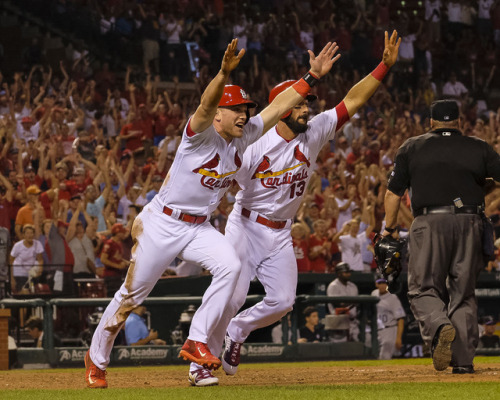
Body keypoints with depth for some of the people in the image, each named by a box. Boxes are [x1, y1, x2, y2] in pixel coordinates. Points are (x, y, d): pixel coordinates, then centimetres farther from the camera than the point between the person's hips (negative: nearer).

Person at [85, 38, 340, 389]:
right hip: (161, 225, -5)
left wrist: (312, 76, -10)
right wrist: (225, 73, -58)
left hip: (200, 228, 5)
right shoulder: (201, 133, -19)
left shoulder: (244, 137, 0)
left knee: (230, 266, -24)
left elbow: (280, 106, -1)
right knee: (132, 295, 3)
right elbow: (206, 105, -40)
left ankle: (197, 342, -19)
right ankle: (96, 358, 24)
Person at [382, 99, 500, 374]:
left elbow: (393, 193, 10)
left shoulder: (412, 148, 11)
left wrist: (389, 229, 18)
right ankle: (463, 359, 3)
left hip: (429, 223, -2)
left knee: (423, 289, 4)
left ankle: (439, 326, -28)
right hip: (469, 223, 2)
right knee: (463, 292, 10)